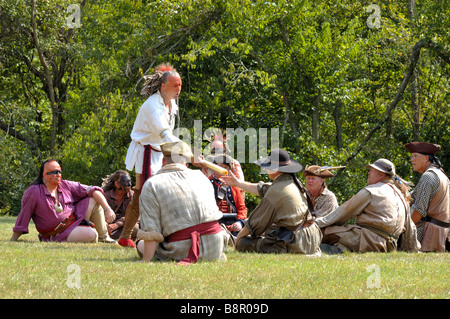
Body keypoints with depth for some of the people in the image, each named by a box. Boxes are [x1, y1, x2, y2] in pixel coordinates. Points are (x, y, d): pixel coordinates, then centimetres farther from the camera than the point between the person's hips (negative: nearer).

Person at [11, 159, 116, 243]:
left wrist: (107, 209, -13)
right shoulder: (34, 192, -12)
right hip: (59, 235, -6)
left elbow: (92, 190, 0)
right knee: (91, 235, -29)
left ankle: (104, 237, 3)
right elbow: (23, 217, -8)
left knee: (94, 201, -8)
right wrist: (13, 241, -8)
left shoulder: (66, 186, 1)